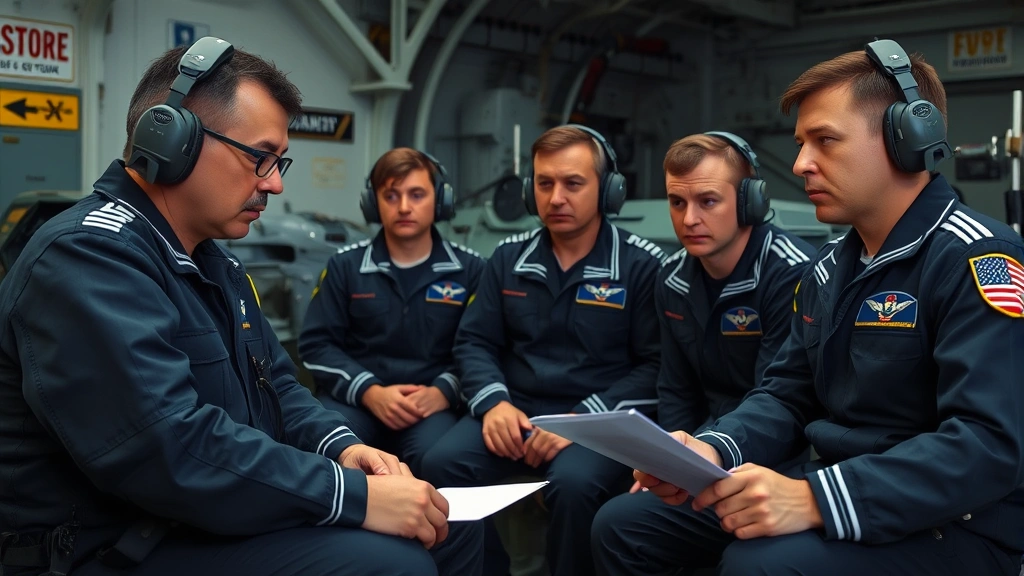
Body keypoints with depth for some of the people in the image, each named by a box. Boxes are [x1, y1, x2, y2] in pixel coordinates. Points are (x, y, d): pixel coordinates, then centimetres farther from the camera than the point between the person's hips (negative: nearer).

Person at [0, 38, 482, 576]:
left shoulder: (213, 261, 14)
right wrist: (356, 495, -28)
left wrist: (340, 446, -4)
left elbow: (276, 385, 18)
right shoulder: (86, 256, -20)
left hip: (225, 519, 10)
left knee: (453, 525, 9)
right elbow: (172, 450, -31)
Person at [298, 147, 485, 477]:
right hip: (354, 399, 1)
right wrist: (370, 392, -11)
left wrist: (443, 392, -15)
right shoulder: (345, 266, 10)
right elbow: (316, 343, 5)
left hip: (432, 406, -1)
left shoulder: (469, 269, 8)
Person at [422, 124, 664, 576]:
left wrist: (582, 419, -17)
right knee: (441, 464, -23)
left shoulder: (642, 265, -3)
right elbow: (474, 342, 12)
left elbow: (656, 366, -7)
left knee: (574, 485, -35)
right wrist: (494, 402, -9)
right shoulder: (509, 258, 11)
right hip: (515, 413, 4)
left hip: (600, 423, -4)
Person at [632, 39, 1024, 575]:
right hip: (835, 489, 8)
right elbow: (786, 394, 11)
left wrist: (815, 500, -33)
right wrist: (712, 452, -11)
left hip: (955, 528, -8)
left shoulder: (977, 260, -17)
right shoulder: (829, 268, 11)